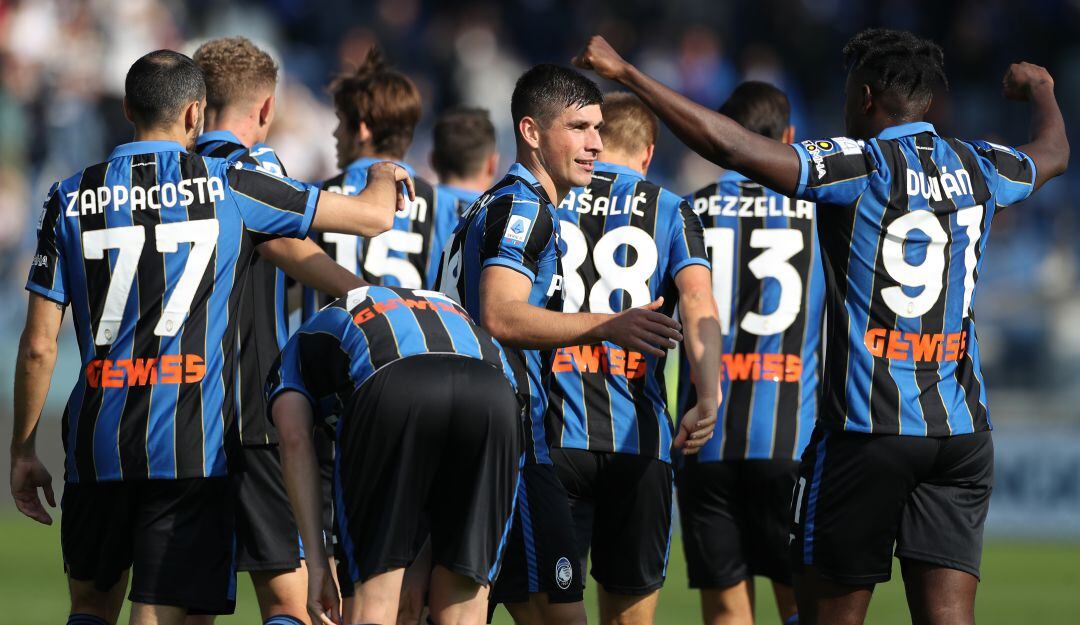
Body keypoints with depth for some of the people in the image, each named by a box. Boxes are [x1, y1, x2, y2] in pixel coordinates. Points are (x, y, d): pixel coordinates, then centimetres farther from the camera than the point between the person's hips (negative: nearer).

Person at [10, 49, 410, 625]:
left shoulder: (72, 199, 6)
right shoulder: (229, 186, 0)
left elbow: (38, 345, 5)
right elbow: (375, 217, 6)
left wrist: (22, 451, 15)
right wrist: (384, 179, 30)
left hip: (98, 442, 3)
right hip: (191, 447, -3)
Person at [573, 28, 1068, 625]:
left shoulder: (858, 167, -9)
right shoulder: (978, 168, 9)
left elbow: (728, 146, -19)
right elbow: (1052, 153, 33)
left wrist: (627, 73, -12)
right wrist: (1039, 91, 56)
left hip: (866, 432, -5)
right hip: (962, 430, 5)